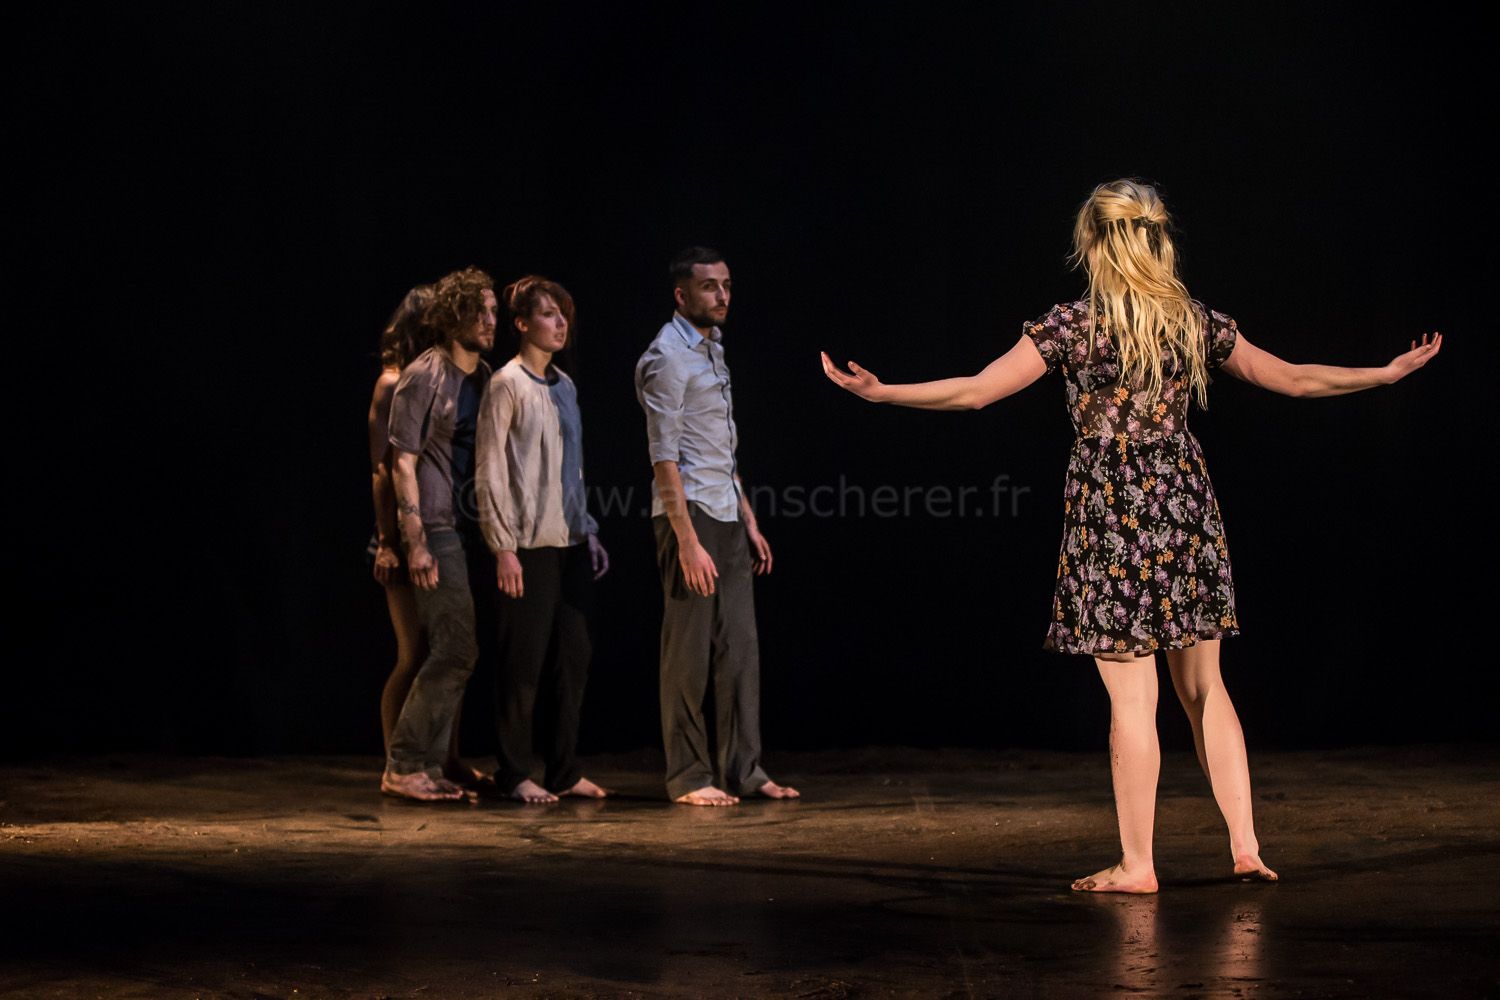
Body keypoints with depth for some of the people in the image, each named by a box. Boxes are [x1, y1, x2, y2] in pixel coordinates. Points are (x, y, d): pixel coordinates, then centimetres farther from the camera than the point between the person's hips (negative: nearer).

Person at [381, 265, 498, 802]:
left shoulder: (484, 376, 14)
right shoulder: (424, 376, -8)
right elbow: (403, 461, -10)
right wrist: (415, 541, -16)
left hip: (472, 529, 7)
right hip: (437, 528, -7)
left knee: (451, 652, 8)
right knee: (457, 650, -12)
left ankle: (428, 766, 15)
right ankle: (403, 765, -3)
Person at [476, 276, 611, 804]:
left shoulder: (564, 385, 14)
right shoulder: (507, 384, -6)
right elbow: (490, 473, -9)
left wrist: (589, 531, 14)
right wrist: (503, 547, -14)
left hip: (570, 543, 7)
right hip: (530, 545, -7)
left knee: (573, 657, 7)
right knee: (524, 661, -3)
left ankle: (564, 770, 15)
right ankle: (515, 773, 7)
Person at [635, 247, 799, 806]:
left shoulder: (714, 350, 17)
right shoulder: (666, 358, -11)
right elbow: (664, 456, -17)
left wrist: (748, 521, 18)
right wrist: (687, 540, -21)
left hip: (727, 517, 9)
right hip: (689, 514, -9)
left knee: (739, 648, 7)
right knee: (689, 653, -3)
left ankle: (743, 769, 12)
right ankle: (688, 777, 3)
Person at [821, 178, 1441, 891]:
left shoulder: (1072, 325, -7)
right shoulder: (1196, 322, 6)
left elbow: (976, 391, -11)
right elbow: (1293, 379, 14)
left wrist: (878, 391, -7)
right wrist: (1391, 373, 27)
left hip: (1112, 510, -4)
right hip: (1184, 501, 4)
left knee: (1131, 695, -1)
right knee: (1204, 685, 13)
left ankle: (1136, 864, 4)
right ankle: (1246, 846, 13)